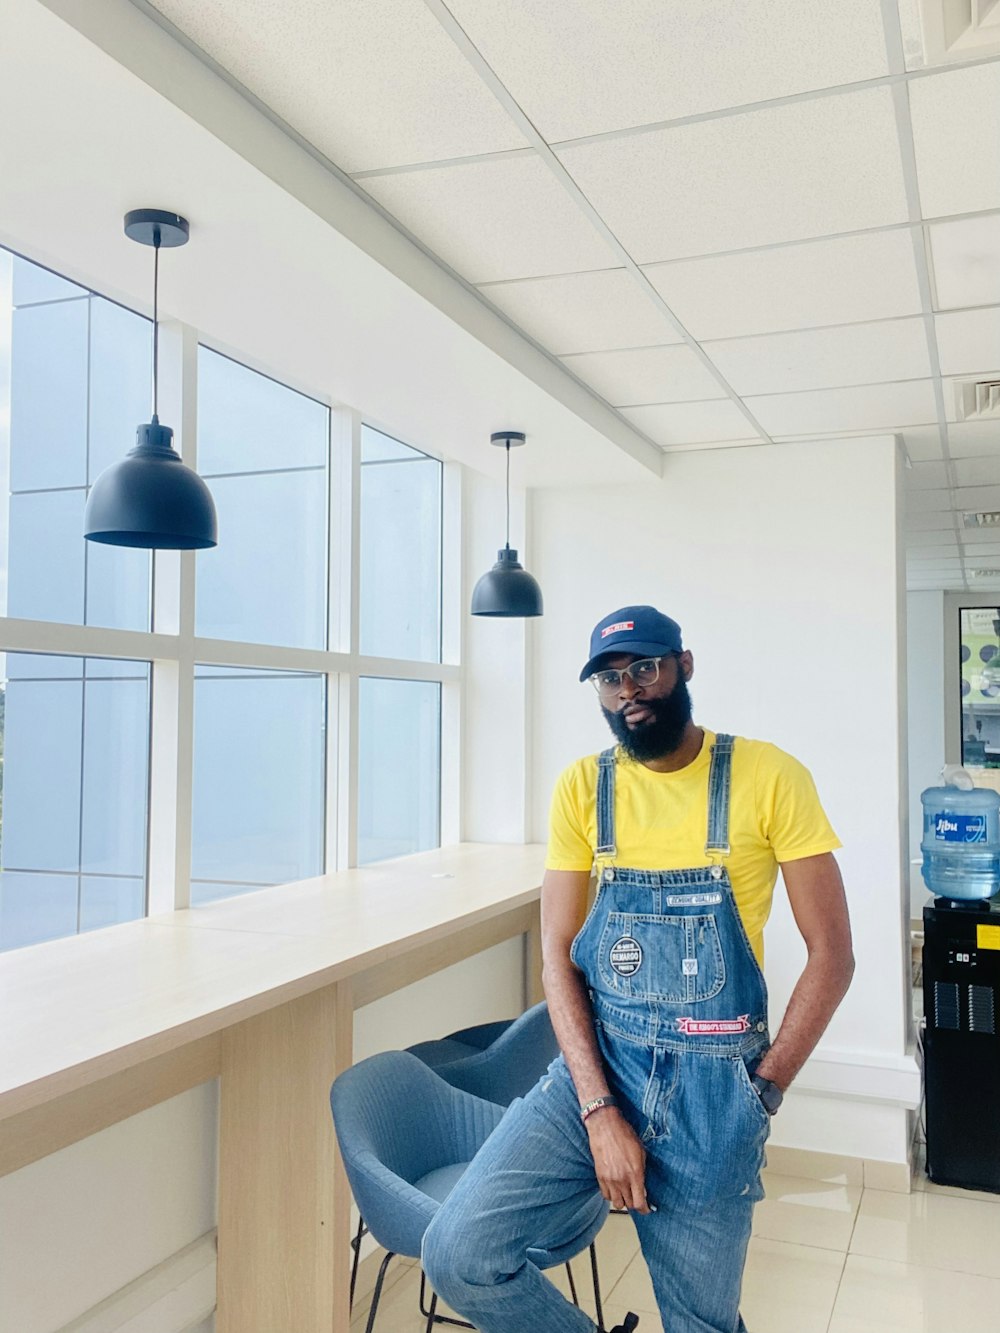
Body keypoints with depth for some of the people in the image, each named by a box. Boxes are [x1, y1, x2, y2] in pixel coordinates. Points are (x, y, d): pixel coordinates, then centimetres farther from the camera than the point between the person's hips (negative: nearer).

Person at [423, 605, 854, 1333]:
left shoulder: (767, 777, -9)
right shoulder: (583, 787, -1)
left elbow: (832, 956, -6)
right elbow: (557, 954, -2)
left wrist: (759, 1095, -8)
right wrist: (599, 1110, -11)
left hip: (711, 1088, -2)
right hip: (592, 1073, 2)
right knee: (460, 1253, -12)